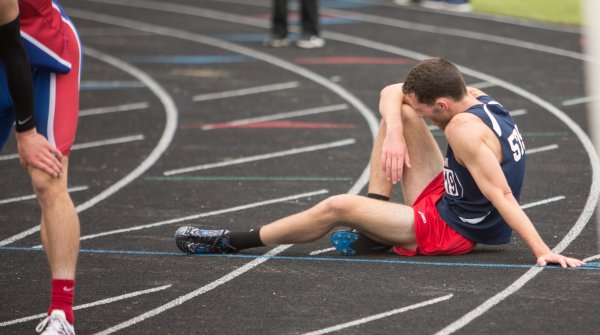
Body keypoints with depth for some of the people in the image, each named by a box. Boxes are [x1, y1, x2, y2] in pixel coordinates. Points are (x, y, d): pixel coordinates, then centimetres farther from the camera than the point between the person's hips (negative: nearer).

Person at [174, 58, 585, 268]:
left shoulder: (464, 129, -30)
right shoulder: (472, 96, -3)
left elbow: (503, 196, -34)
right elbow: (392, 94, 2)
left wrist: (543, 252, -38)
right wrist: (395, 133, -18)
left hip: (450, 231, -10)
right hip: (446, 201, 10)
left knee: (339, 207, -20)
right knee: (397, 116, 11)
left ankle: (231, 241, -6)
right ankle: (374, 228, 8)